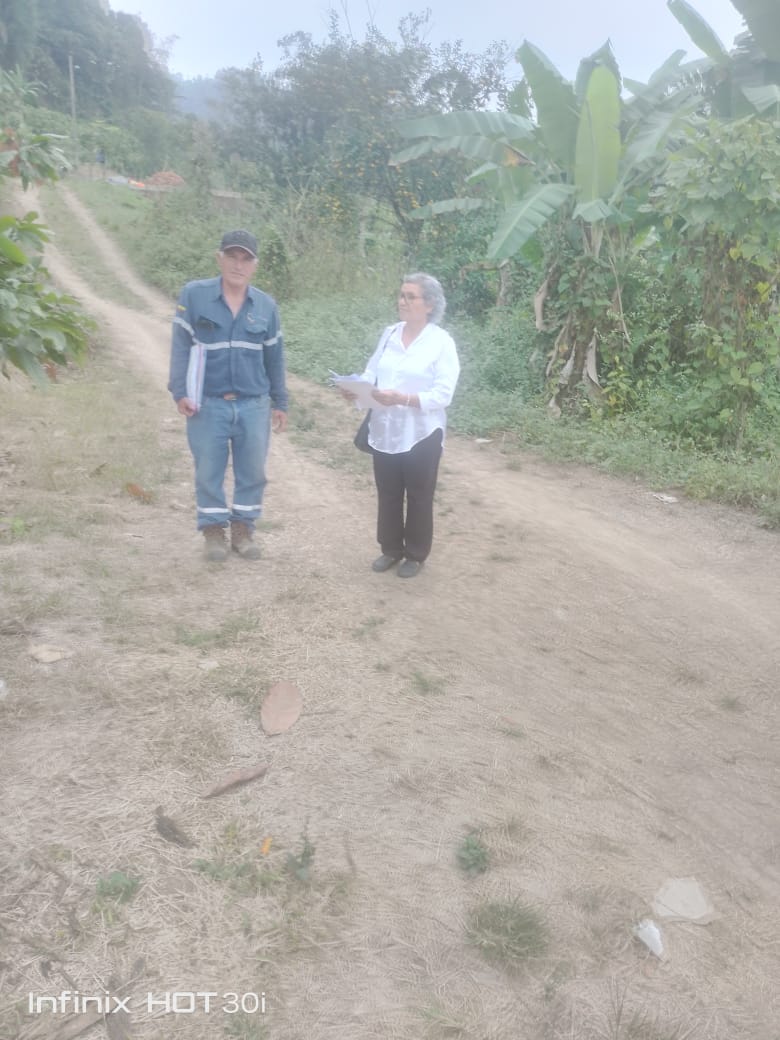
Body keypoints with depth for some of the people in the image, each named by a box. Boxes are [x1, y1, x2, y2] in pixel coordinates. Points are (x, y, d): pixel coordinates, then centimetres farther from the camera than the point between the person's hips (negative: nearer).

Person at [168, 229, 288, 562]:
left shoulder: (266, 305, 5)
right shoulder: (193, 295, -3)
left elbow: (274, 357, 11)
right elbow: (181, 347, -3)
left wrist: (280, 403, 13)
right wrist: (179, 392, -11)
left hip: (254, 406, 2)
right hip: (208, 405, -2)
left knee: (252, 472, 9)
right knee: (209, 472, 7)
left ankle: (243, 528, 25)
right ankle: (213, 530, 23)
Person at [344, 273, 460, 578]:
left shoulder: (442, 342, -10)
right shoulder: (389, 334, 6)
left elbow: (443, 394, -18)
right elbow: (371, 373, 6)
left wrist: (403, 399, -30)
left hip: (421, 434, -4)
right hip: (385, 430, 5)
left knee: (418, 497, 10)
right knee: (387, 494, 15)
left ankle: (415, 554, 27)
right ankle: (391, 549, 33)